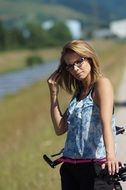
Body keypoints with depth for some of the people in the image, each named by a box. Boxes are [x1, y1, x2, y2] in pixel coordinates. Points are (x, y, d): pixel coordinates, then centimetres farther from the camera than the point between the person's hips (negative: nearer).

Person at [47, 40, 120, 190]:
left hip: (95, 166, -7)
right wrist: (54, 93, 8)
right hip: (70, 167, 7)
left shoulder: (101, 83, -5)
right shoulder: (78, 92, 17)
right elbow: (60, 128, 13)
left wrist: (110, 155, -37)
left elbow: (106, 121, -22)